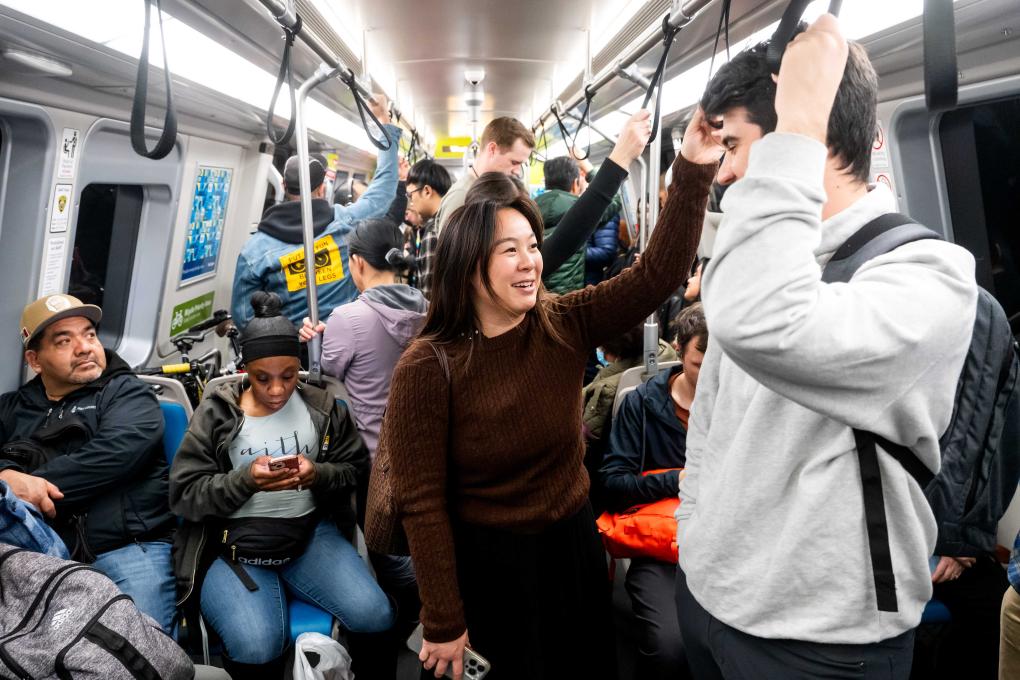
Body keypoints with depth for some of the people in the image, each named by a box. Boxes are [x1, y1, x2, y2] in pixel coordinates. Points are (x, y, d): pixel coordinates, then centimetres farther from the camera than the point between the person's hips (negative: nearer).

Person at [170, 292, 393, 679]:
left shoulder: (322, 407, 5)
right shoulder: (214, 414, -1)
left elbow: (356, 468, 9)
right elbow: (183, 494, -3)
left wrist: (319, 474, -14)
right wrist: (245, 480, -20)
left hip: (311, 534, 2)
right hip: (233, 545, -2)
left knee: (376, 618, -19)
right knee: (257, 649, -29)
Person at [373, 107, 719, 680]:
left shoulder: (565, 326, -8)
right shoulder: (428, 368, -20)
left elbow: (658, 274, -12)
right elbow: (422, 504, -17)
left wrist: (695, 171, -23)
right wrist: (444, 624, -13)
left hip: (575, 541, 5)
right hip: (490, 561, -4)